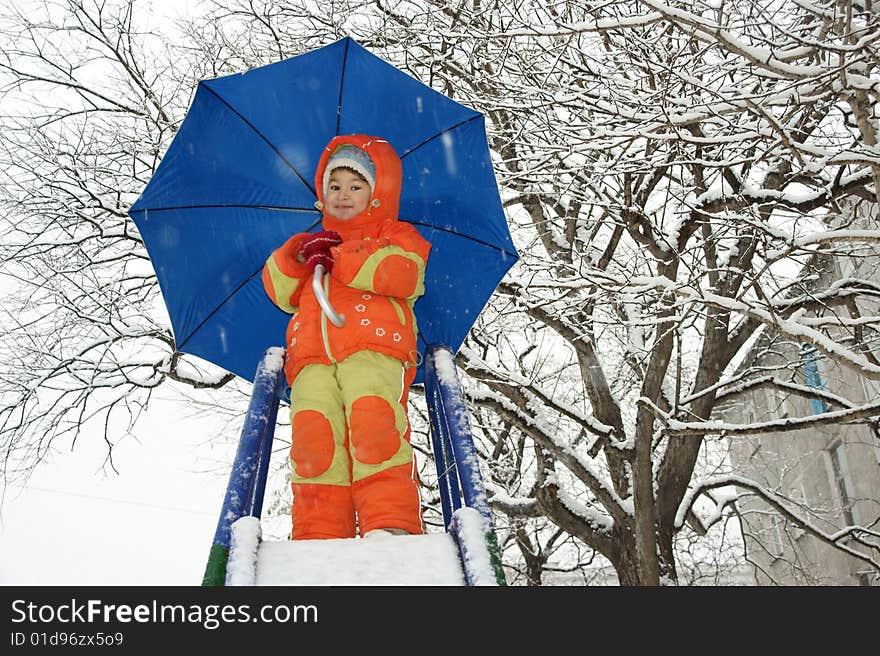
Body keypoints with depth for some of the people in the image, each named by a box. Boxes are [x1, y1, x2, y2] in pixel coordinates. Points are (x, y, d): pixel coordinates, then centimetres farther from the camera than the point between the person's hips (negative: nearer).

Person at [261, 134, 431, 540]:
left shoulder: (396, 235, 24)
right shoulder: (317, 243, 40)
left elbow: (402, 273, -1)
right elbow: (280, 291, 28)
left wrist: (338, 259, -1)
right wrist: (297, 255, 8)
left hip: (374, 345, -4)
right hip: (312, 356, 4)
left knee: (372, 416, -31)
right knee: (313, 429, -22)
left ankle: (391, 524, -30)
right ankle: (318, 536, -23)